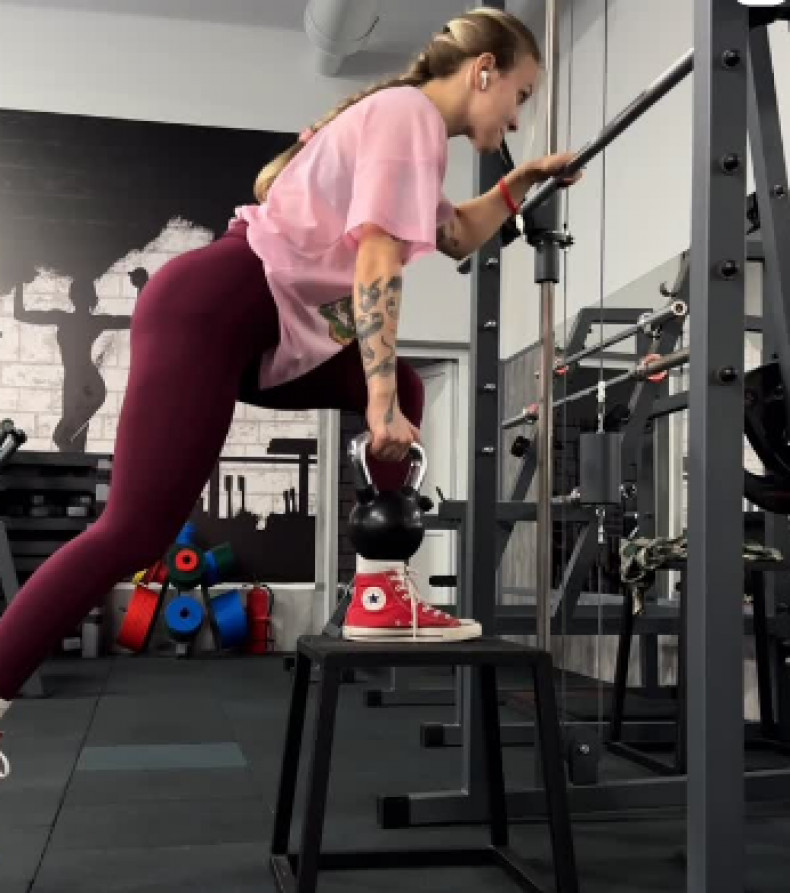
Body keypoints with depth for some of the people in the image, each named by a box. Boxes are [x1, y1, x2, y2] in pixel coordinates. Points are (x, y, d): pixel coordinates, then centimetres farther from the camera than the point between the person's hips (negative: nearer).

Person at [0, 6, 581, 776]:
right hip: (206, 310, -10)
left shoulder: (404, 119, 22)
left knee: (401, 389, 9)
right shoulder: (410, 113, -7)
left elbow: (455, 239, 33)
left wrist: (519, 186, 24)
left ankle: (379, 595, 8)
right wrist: (379, 403, -17)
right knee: (137, 531, -14)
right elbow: (377, 263, -16)